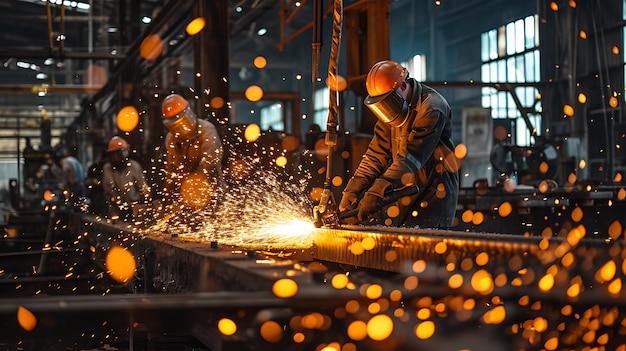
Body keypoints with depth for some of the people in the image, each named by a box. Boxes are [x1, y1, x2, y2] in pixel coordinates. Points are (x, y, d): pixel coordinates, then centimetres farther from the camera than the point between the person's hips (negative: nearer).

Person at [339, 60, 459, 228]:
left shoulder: (432, 108, -19)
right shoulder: (392, 106, 6)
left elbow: (410, 157, -28)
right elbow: (377, 153, 2)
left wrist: (378, 191, -36)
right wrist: (354, 187, -12)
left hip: (433, 191, -7)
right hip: (403, 187, 7)